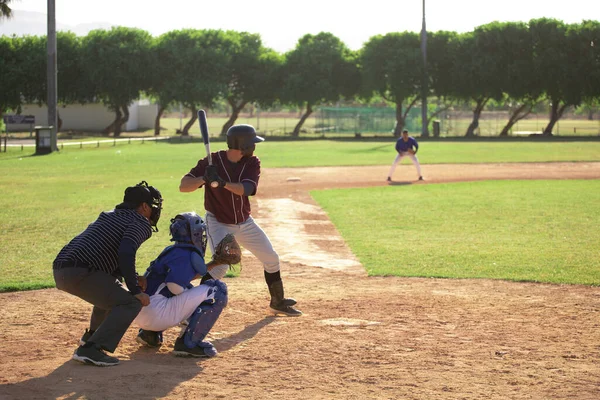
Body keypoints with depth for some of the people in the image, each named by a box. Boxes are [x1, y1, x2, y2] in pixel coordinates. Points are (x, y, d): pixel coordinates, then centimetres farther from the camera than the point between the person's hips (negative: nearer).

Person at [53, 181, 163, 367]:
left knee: (112, 287, 33)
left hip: (60, 269, 10)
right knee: (131, 303, -8)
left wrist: (134, 279, 23)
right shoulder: (140, 223, 0)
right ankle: (91, 349, -18)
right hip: (79, 272, -10)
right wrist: (136, 291, -14)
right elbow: (126, 254, -19)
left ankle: (92, 336, 38)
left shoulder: (110, 216, 28)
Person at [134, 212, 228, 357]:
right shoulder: (187, 255, -9)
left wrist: (213, 264, 28)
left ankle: (150, 334, 21)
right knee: (217, 290, -10)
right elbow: (174, 285, -22)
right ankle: (188, 343, -12)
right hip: (156, 314, -10)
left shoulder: (172, 251, 19)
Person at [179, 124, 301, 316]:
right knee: (221, 265, -24)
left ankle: (278, 302, 32)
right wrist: (204, 178, -43)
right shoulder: (212, 162, -20)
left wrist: (222, 183, -44)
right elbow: (183, 186, -24)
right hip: (218, 223, -5)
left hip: (245, 223, 5)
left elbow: (246, 189, -27)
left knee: (271, 258, 12)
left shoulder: (252, 163, -9)